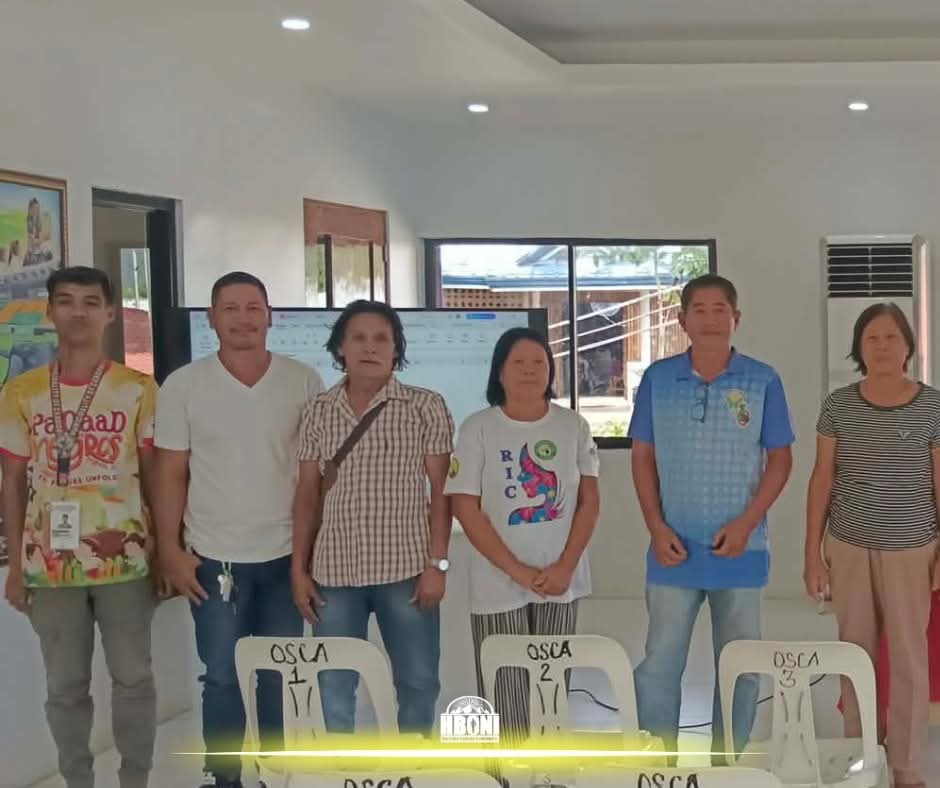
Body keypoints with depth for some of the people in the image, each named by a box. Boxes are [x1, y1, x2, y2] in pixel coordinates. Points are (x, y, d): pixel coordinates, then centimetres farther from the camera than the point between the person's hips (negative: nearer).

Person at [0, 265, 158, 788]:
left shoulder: (139, 389, -2)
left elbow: (155, 476, 3)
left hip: (125, 561, -1)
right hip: (49, 565, 1)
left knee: (134, 678, 9)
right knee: (66, 685, 11)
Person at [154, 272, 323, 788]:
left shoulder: (303, 381, -1)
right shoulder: (182, 386, -4)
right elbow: (171, 474, 0)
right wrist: (170, 551, -4)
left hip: (286, 555, 1)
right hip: (214, 558, -1)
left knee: (281, 676, 13)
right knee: (221, 676, 6)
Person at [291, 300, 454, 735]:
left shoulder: (426, 407, -2)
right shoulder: (318, 411, 5)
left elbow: (441, 490, -2)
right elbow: (308, 494, 8)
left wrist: (436, 563, -8)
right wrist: (299, 569, 5)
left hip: (406, 568, -2)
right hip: (334, 571, 2)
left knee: (418, 681, 7)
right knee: (335, 687, 8)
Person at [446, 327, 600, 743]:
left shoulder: (573, 425, 2)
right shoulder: (478, 429, -5)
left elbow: (589, 501, 4)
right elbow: (466, 509, -8)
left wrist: (565, 567, -8)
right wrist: (519, 572, -12)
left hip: (561, 581, 2)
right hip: (499, 584, -2)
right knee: (505, 690, 1)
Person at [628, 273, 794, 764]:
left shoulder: (763, 382, -2)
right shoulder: (657, 379, 1)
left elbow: (779, 459, 1)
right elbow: (642, 457, 4)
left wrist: (747, 522, -11)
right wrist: (656, 528, -6)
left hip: (741, 549, 0)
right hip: (675, 547, 0)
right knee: (659, 663, 4)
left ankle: (727, 763, 25)